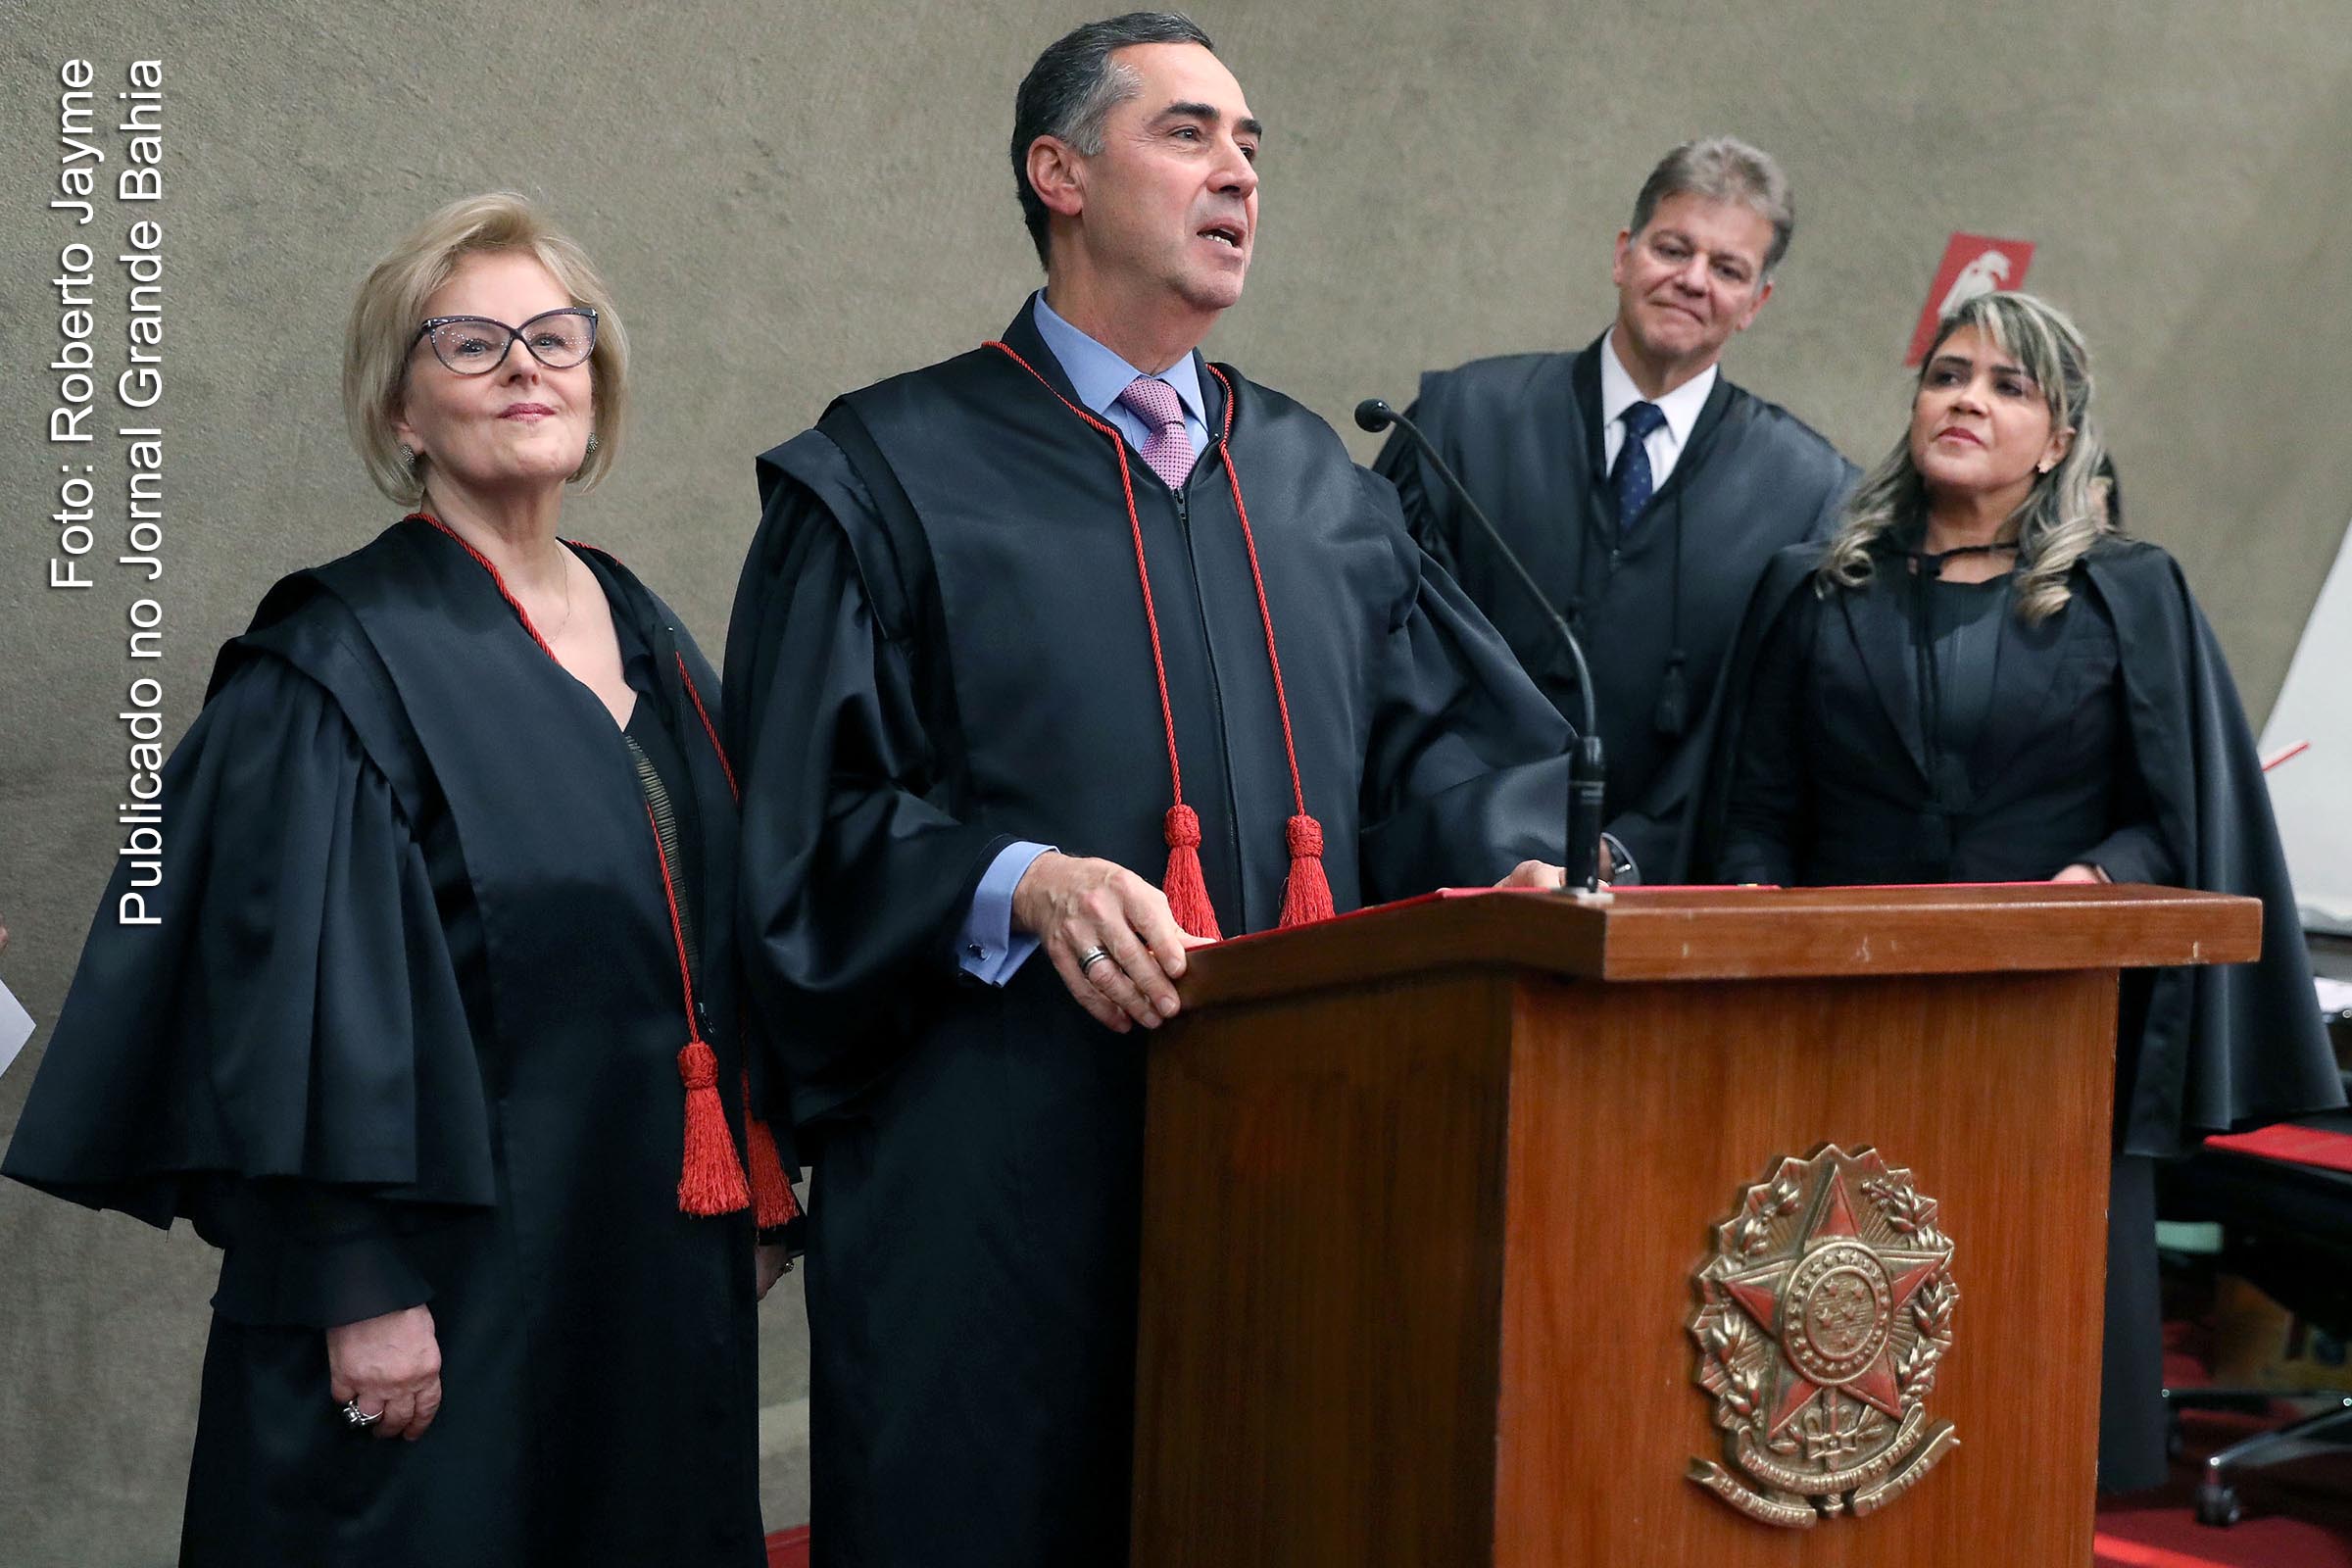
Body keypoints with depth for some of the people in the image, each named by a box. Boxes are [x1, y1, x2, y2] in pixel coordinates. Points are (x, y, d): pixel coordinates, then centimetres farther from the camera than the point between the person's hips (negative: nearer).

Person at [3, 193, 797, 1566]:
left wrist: (754, 1194, 14)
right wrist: (361, 1287, -21)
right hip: (456, 1273, -7)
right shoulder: (343, 664, -11)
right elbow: (308, 991, -17)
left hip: (660, 1260, 7)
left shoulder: (647, 638, 11)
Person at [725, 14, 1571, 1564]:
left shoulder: (1319, 484, 17)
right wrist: (1020, 884, -21)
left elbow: (1448, 738, 13)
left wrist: (1524, 864, -8)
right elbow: (809, 821, -5)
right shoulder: (893, 475, 1)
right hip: (1006, 1174, -4)